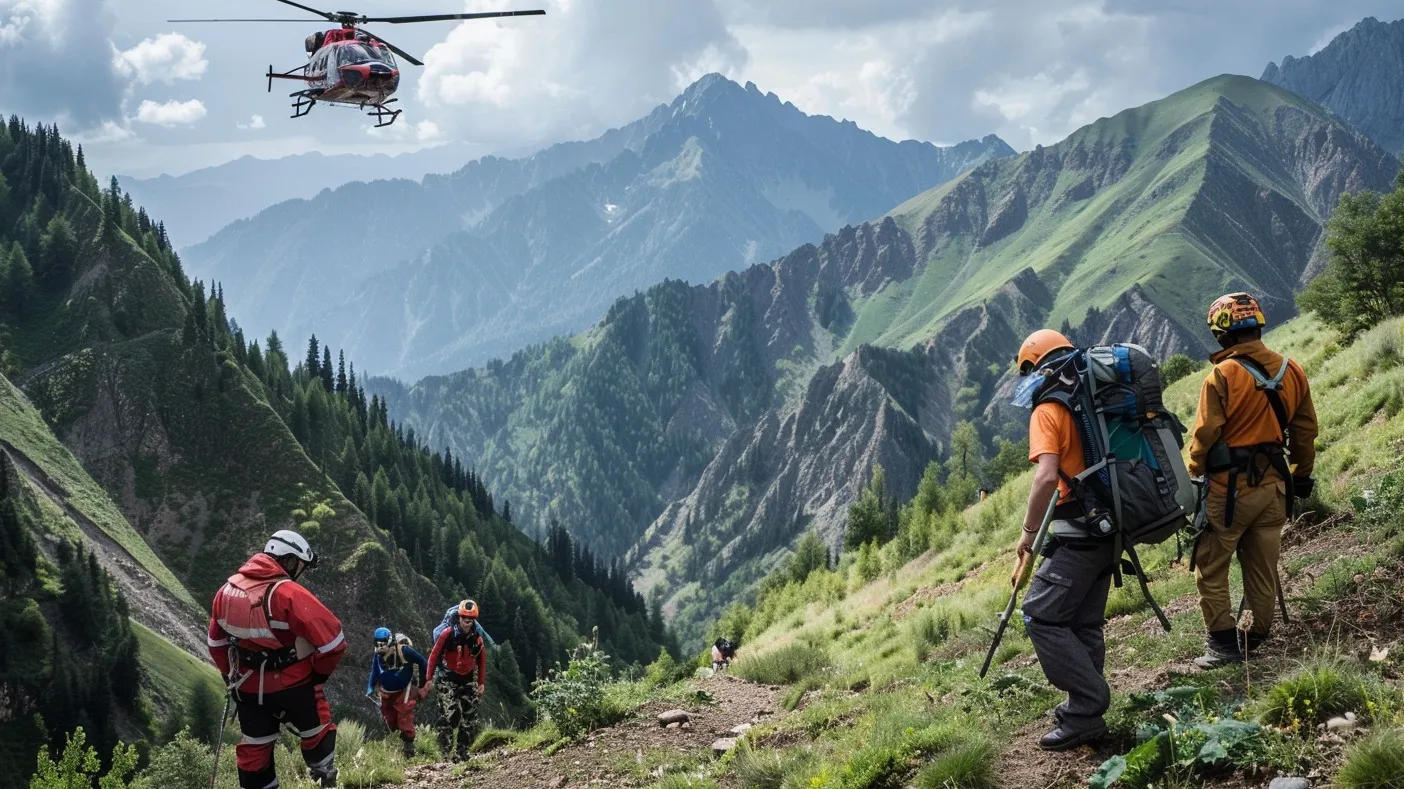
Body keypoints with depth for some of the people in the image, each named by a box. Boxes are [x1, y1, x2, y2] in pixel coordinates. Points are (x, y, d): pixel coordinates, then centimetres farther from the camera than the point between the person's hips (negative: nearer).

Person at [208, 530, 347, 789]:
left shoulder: (226, 591, -2)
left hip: (247, 686, 6)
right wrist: (319, 674, -6)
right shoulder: (288, 593, -23)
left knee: (254, 747, 20)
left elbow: (216, 643, 10)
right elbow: (332, 639, -24)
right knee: (316, 733, 18)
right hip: (292, 685, -6)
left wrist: (232, 675, 22)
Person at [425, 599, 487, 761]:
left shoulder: (477, 637, -3)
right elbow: (434, 655, -6)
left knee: (470, 717, 1)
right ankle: (445, 751, -7)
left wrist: (481, 683, 12)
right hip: (448, 679, -4)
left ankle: (462, 752, 9)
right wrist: (429, 679, -6)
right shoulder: (448, 633, -14)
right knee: (449, 714, -15)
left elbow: (482, 659, 11)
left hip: (468, 679, 4)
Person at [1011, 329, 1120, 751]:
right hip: (1111, 528, 9)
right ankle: (1085, 708, 17)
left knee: (1042, 617, -7)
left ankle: (1086, 711, -11)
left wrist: (1028, 533, -13)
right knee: (1083, 623, 14)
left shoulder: (1048, 410, -11)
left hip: (1076, 534, -9)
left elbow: (1047, 478, -23)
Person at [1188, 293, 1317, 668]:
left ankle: (1223, 643, 3)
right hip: (1274, 484, 6)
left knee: (1211, 568, 5)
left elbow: (1204, 435, -13)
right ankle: (1259, 639, 20)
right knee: (1262, 568, 14)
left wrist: (1193, 475, 1)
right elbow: (1306, 430, 10)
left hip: (1229, 485, -6)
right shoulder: (1292, 371, 2)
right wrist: (1301, 475, 22)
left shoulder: (1222, 376, -16)